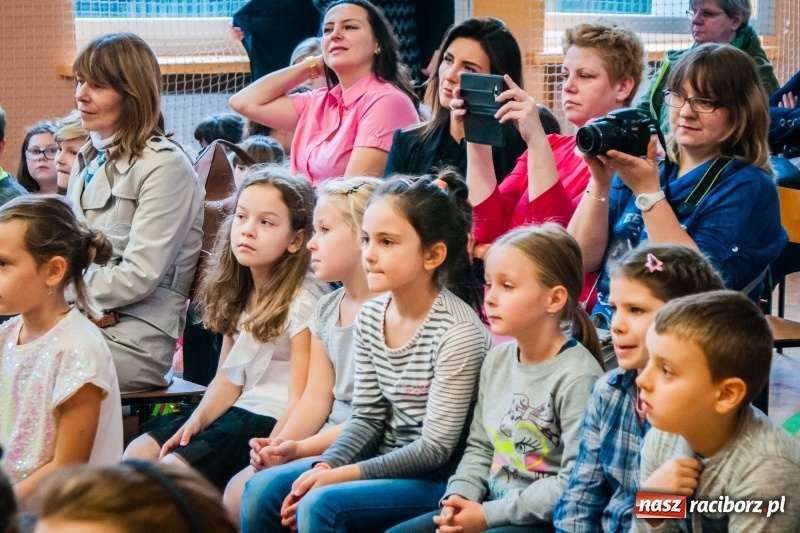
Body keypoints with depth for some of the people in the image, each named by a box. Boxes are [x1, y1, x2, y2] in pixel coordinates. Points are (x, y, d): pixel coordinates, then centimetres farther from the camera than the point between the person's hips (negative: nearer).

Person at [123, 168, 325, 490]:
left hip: (272, 422, -8)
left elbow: (300, 401, -17)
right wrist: (196, 420, -4)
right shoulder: (238, 295, 11)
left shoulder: (301, 303, -13)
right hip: (237, 409, 8)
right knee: (138, 453, -3)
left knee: (172, 467, -20)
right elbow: (227, 379, 13)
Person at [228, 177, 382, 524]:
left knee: (264, 490, -21)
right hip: (327, 443, 8)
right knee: (236, 491, -5)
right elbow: (316, 399, 10)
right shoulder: (327, 309, 13)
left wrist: (300, 449, -20)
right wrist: (280, 443, -8)